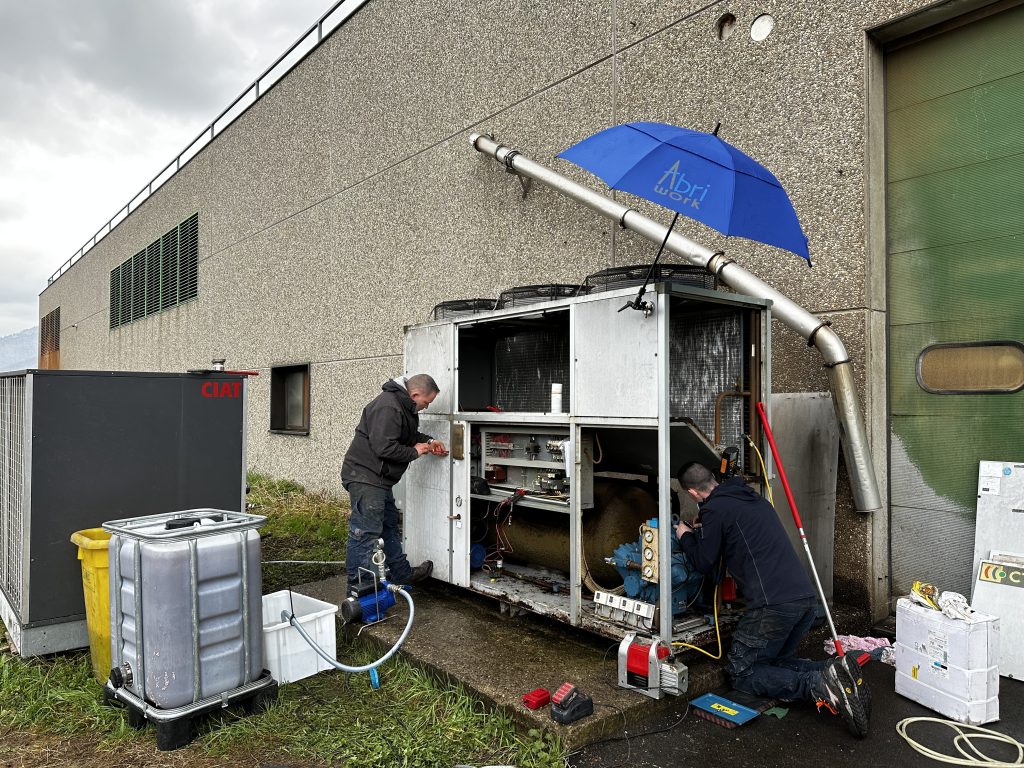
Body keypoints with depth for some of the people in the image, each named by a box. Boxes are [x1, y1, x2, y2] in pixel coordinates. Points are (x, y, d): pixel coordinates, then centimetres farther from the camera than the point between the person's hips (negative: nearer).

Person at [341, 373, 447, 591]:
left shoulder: (405, 406, 11)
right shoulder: (388, 408, -24)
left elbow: (408, 435, 27)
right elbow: (384, 447, -29)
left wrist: (428, 441, 9)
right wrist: (414, 452, -15)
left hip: (379, 478, 11)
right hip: (364, 476, -11)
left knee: (389, 526, 21)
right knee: (366, 532, -7)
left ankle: (401, 574, 35)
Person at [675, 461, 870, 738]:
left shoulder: (715, 509, -5)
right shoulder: (753, 497, 21)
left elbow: (704, 563, 4)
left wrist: (686, 536, 21)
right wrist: (704, 529, 43)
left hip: (774, 604, -9)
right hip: (806, 598, 9)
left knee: (740, 673, 5)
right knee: (775, 662, 24)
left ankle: (816, 685, -15)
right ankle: (834, 672, -1)